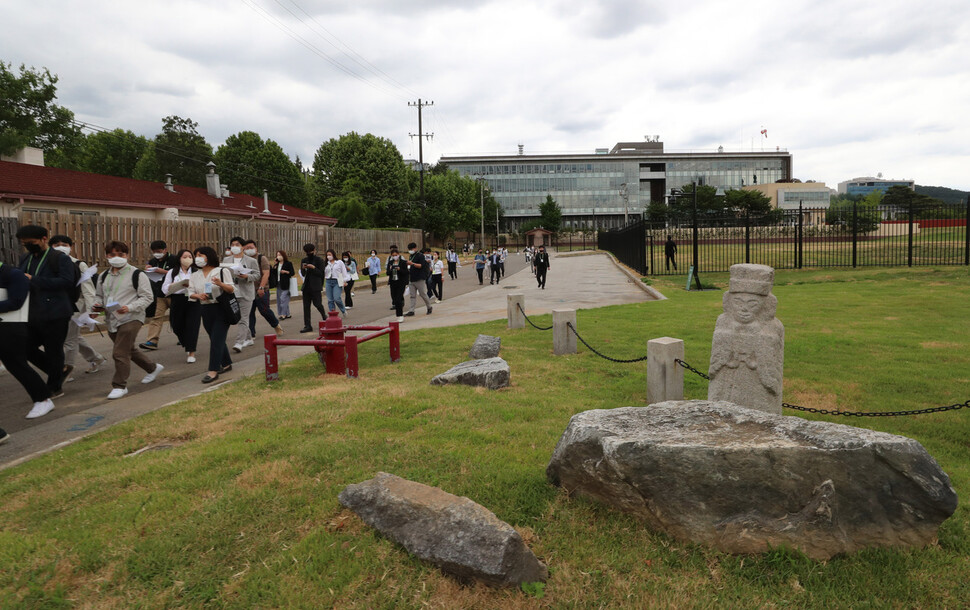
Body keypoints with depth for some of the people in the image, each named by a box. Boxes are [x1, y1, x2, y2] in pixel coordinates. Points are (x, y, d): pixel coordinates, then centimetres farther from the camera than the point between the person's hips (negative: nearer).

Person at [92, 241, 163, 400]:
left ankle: (119, 386, 1)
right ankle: (153, 368, 40)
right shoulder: (104, 276, 13)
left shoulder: (136, 274, -8)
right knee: (130, 350, 20)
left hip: (131, 319, -8)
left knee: (120, 353, -12)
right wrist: (98, 304, 2)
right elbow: (99, 295, 25)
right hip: (112, 321, 8)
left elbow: (147, 297, -9)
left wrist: (130, 307, -23)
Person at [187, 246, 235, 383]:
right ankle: (226, 364, 28)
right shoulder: (195, 276, 12)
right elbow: (191, 293, 7)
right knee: (215, 339, 12)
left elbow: (232, 289, -6)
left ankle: (213, 370, -13)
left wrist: (221, 284, -25)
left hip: (221, 310, -5)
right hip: (206, 310, 5)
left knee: (217, 339, -11)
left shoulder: (222, 271, -1)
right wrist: (198, 295, -15)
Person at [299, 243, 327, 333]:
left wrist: (313, 267, -17)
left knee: (317, 303, -8)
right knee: (306, 306, 1)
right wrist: (303, 268, -7)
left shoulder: (318, 260, -2)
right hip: (306, 286, 5)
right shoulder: (304, 260, 12)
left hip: (315, 286, -5)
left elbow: (321, 273, -6)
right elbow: (303, 274, 14)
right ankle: (307, 326, 3)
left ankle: (324, 316, 25)